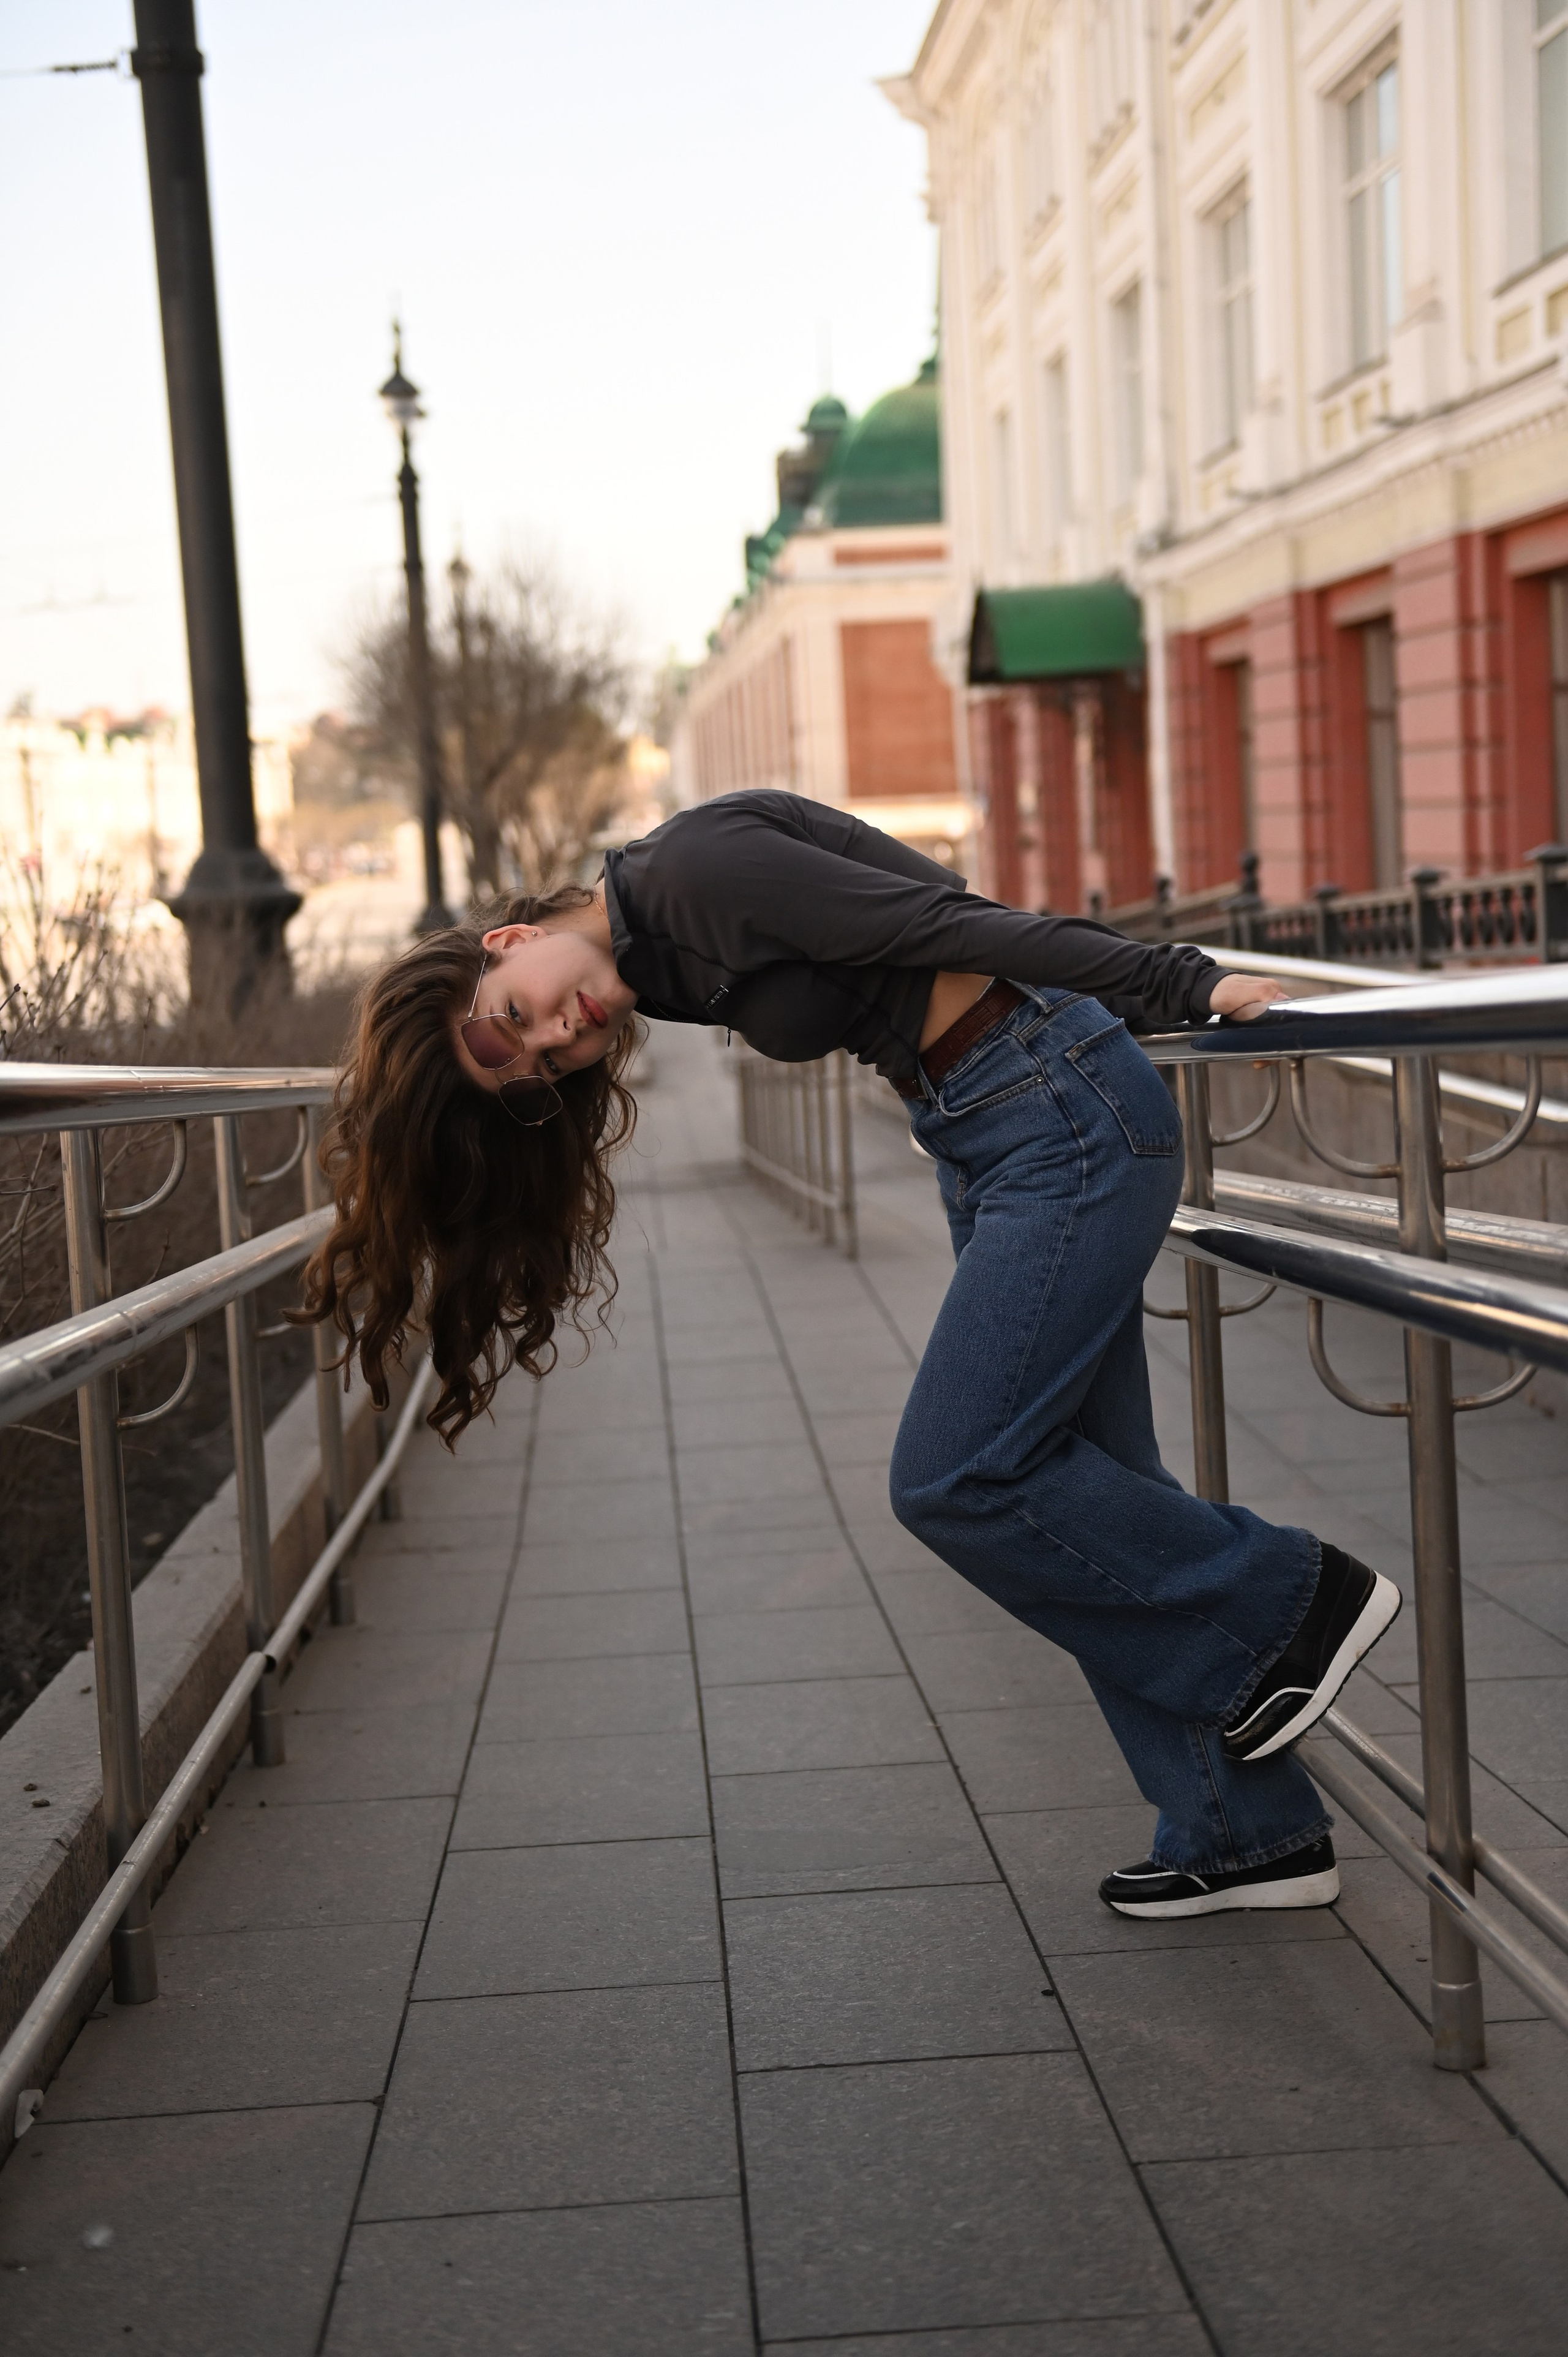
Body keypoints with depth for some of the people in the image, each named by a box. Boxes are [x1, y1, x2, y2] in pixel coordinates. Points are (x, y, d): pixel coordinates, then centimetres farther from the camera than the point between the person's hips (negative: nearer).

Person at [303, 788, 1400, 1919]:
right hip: (991, 1144, 9)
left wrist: (1185, 989, -17)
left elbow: (948, 926, -19)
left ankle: (1296, 1600, 8)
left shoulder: (694, 866, -17)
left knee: (954, 1478, -8)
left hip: (1068, 1118, -9)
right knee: (1085, 1480, 10)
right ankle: (1248, 1832, 19)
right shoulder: (676, 975, 10)